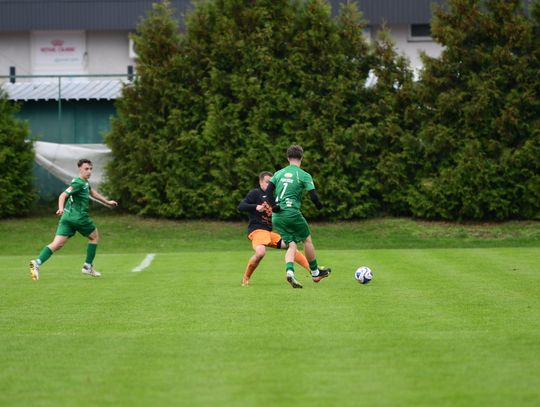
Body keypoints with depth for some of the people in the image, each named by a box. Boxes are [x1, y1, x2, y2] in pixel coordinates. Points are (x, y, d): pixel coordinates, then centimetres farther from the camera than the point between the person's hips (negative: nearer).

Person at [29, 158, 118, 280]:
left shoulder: (85, 182, 19)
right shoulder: (78, 183, -11)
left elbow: (92, 192, 38)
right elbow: (63, 195, -21)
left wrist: (107, 202, 44)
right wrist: (61, 208, -38)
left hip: (67, 216, 8)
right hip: (79, 217, -8)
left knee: (57, 244, -5)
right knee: (94, 237, 17)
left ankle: (37, 262, -24)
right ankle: (88, 266, 20)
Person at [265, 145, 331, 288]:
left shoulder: (279, 173, 12)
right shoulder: (304, 175, -1)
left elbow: (268, 191, 1)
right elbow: (313, 196, -7)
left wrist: (273, 206, -4)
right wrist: (319, 206, 11)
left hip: (276, 216, 4)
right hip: (292, 213, -4)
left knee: (292, 245, 6)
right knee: (307, 239, 16)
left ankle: (289, 271, -20)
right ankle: (315, 273, 25)